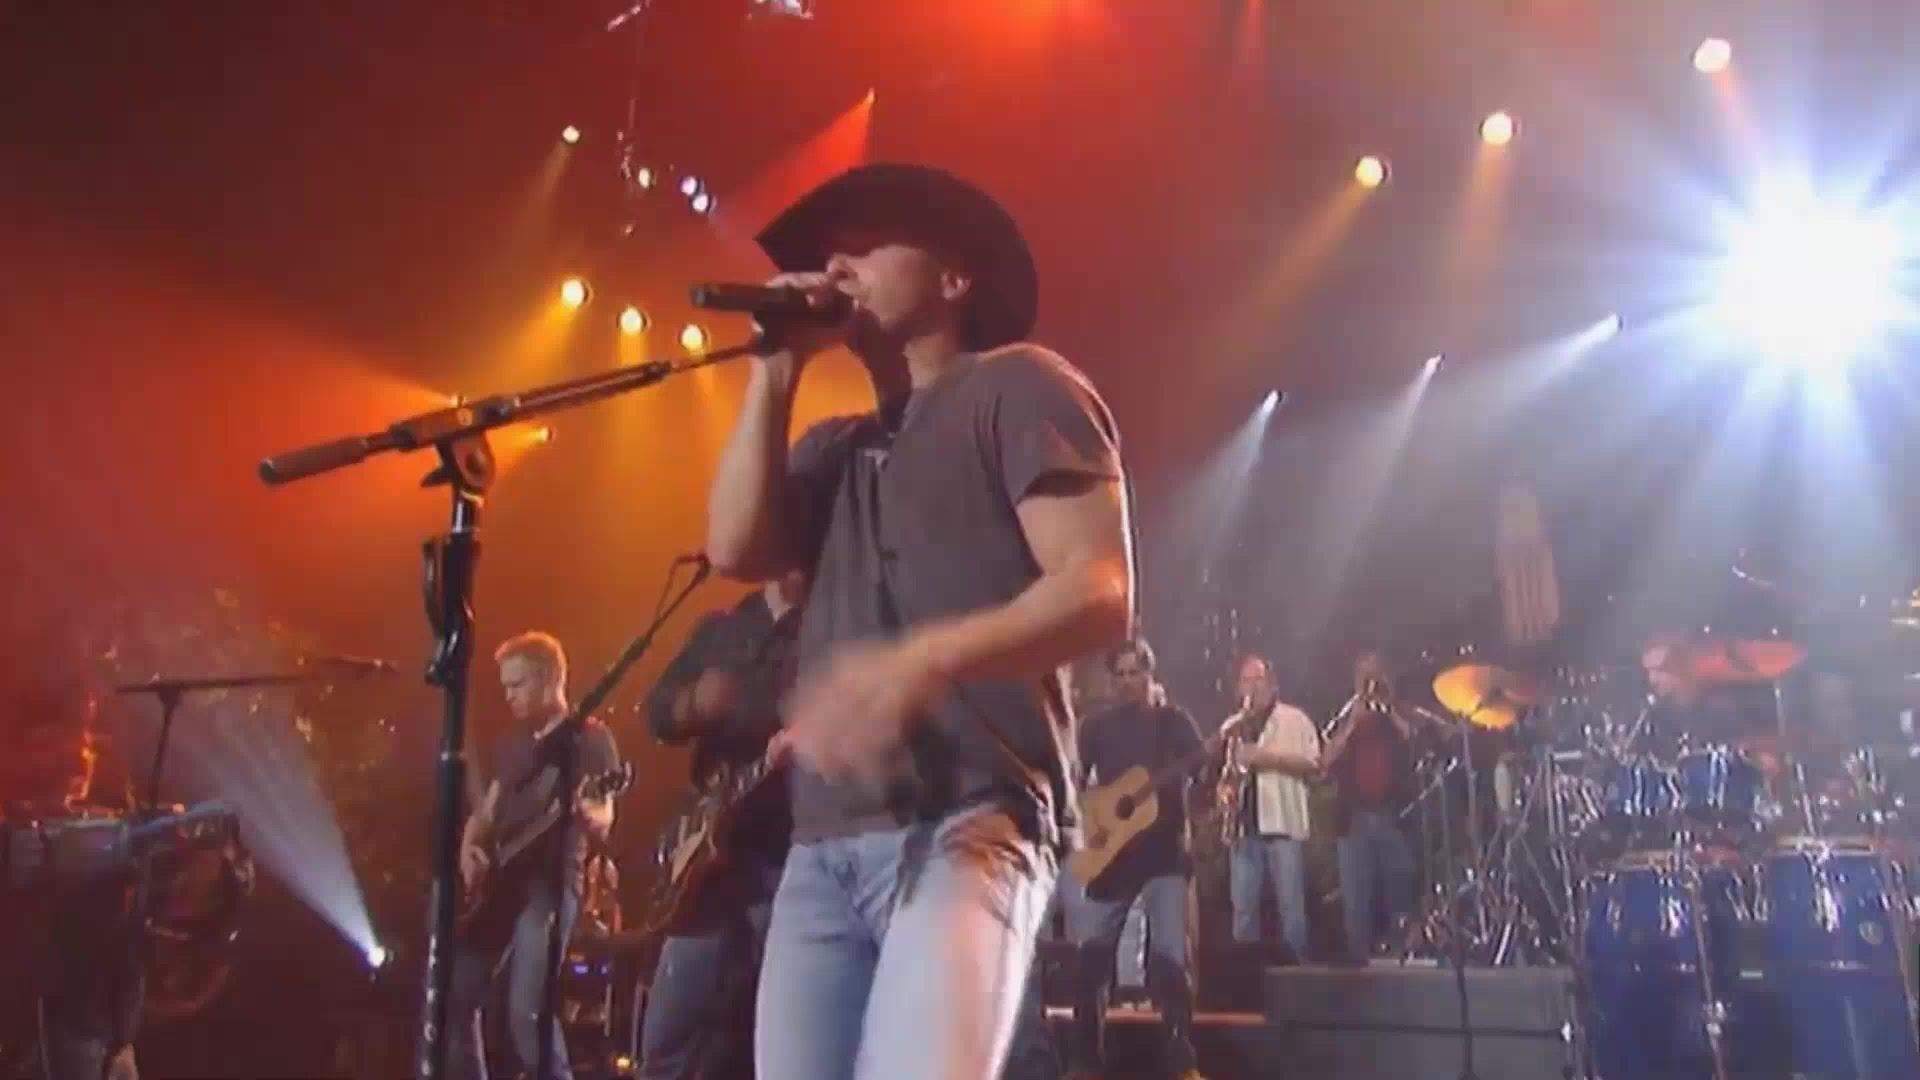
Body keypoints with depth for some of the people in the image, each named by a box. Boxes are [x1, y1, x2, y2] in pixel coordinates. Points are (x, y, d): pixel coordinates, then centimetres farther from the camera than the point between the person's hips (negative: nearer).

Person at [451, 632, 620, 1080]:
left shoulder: (589, 736, -1)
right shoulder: (511, 745, 20)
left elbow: (602, 817, -9)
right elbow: (485, 812, 22)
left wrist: (593, 817, -33)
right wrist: (470, 847, 0)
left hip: (550, 882, -7)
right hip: (498, 883, 8)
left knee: (527, 1012, -17)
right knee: (453, 998, 5)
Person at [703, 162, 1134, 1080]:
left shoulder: (1017, 386, 4)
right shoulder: (838, 446, 24)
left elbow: (1099, 594, -9)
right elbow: (736, 549, 6)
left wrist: (929, 657, -26)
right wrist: (776, 369, 10)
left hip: (967, 825, -6)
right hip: (822, 842, 6)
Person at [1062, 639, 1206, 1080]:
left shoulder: (1174, 721, 3)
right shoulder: (1098, 726, 8)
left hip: (1166, 852, -2)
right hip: (1110, 853, 2)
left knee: (1170, 957, -8)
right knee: (1091, 953, 2)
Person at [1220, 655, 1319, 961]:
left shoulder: (1295, 719, 4)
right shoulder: (1230, 726, 17)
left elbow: (1313, 764, -5)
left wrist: (1268, 757, -14)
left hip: (1284, 824, -4)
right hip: (1243, 826, 4)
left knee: (1291, 905, -5)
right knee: (1243, 907, 4)